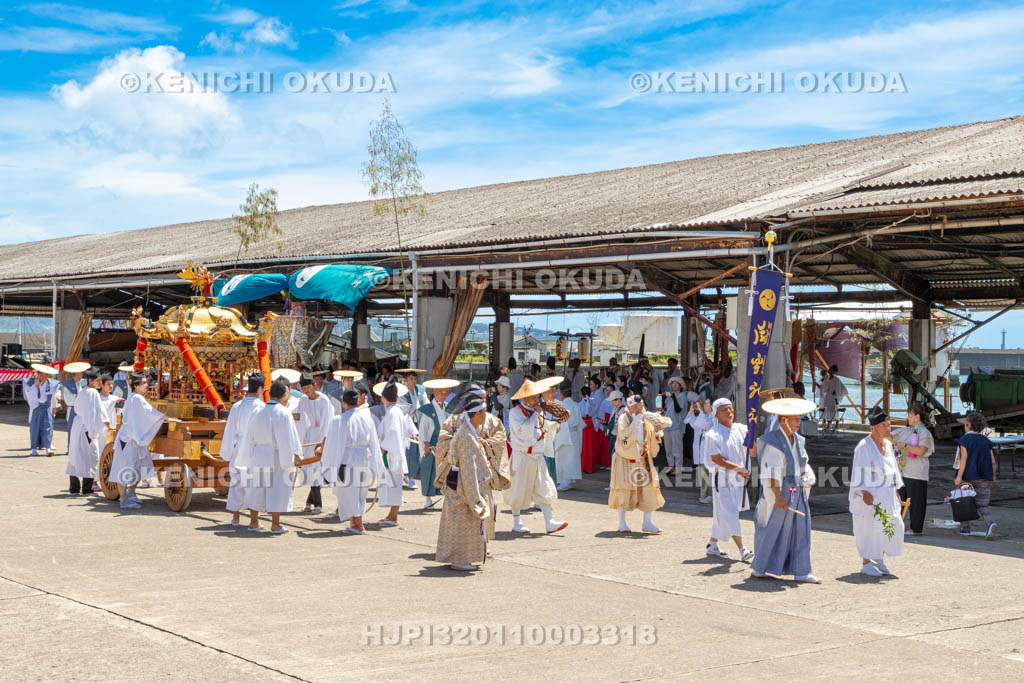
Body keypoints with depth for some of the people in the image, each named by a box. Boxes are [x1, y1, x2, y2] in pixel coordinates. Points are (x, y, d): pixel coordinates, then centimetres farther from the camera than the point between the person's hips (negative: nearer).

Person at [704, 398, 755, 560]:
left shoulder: (742, 429, 10)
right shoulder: (713, 434, -7)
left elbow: (754, 453, 11)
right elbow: (716, 458, -14)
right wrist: (737, 468, -20)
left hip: (739, 480, 6)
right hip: (722, 479, -6)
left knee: (721, 514, 13)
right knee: (729, 514, -9)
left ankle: (712, 545, 25)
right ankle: (742, 549, -11)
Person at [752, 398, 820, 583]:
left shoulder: (797, 440, 10)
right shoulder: (772, 441, -13)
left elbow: (803, 463, 18)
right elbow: (770, 471, -18)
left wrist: (809, 475, -3)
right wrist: (778, 495, -23)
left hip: (797, 493, 7)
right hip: (779, 491, -7)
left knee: (800, 531, 4)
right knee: (771, 530, 1)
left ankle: (801, 573, 8)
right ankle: (759, 568, 16)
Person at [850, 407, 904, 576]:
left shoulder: (888, 444, 9)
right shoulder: (864, 446, -14)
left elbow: (892, 468, 17)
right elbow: (859, 471, -16)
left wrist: (895, 490, 15)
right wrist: (864, 492, -22)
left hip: (887, 492, 8)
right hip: (869, 493, -7)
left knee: (892, 524, 6)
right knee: (869, 526, -4)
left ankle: (879, 560, 20)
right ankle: (865, 564, 7)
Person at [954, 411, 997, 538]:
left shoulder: (964, 439, -6)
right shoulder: (986, 441, 7)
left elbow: (964, 458, -15)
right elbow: (993, 461, 7)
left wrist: (959, 476, -17)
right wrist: (993, 476, 21)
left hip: (968, 477, -3)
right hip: (984, 479, 3)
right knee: (982, 505, 4)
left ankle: (965, 528, 19)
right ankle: (989, 523, -22)